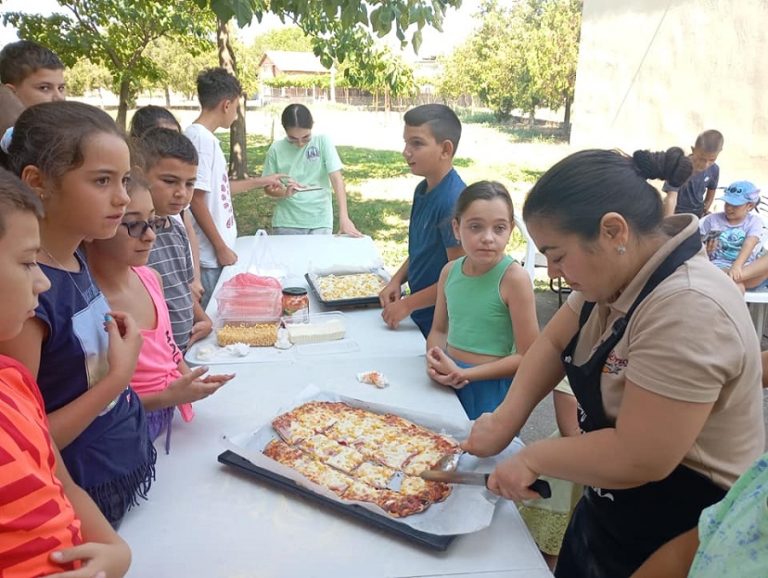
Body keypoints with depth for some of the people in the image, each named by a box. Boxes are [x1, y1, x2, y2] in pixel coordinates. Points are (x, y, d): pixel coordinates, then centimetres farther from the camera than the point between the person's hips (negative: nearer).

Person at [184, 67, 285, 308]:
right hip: (211, 255, -9)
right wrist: (221, 248, -15)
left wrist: (262, 181, 29)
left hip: (218, 252, 9)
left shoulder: (206, 136, 10)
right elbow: (196, 201, -20)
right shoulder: (201, 138, -18)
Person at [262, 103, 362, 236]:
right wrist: (285, 193, -18)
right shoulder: (276, 149, -2)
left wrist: (344, 217, -21)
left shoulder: (322, 142, -6)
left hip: (319, 222, -1)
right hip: (286, 223, 1)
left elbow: (337, 179, -11)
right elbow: (268, 187, 5)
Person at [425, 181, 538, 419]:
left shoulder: (514, 278, -17)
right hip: (448, 383, 5)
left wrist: (463, 373, -17)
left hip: (490, 389, -5)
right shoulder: (449, 272, -1)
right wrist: (435, 361, -10)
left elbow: (528, 357, -16)